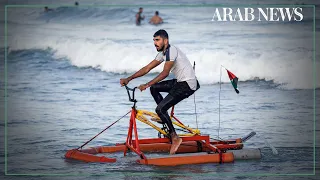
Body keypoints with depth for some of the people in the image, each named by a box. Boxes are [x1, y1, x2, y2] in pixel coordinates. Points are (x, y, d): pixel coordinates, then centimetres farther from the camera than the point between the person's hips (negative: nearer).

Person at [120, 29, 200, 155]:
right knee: (154, 88, 17)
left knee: (159, 109, -14)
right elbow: (147, 68, 13)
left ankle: (174, 137, -8)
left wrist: (147, 85, -28)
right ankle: (164, 116, 21)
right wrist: (128, 79, 5)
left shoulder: (171, 50, -17)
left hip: (187, 84, -10)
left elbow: (165, 73, -25)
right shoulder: (163, 53, 13)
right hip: (180, 82, 10)